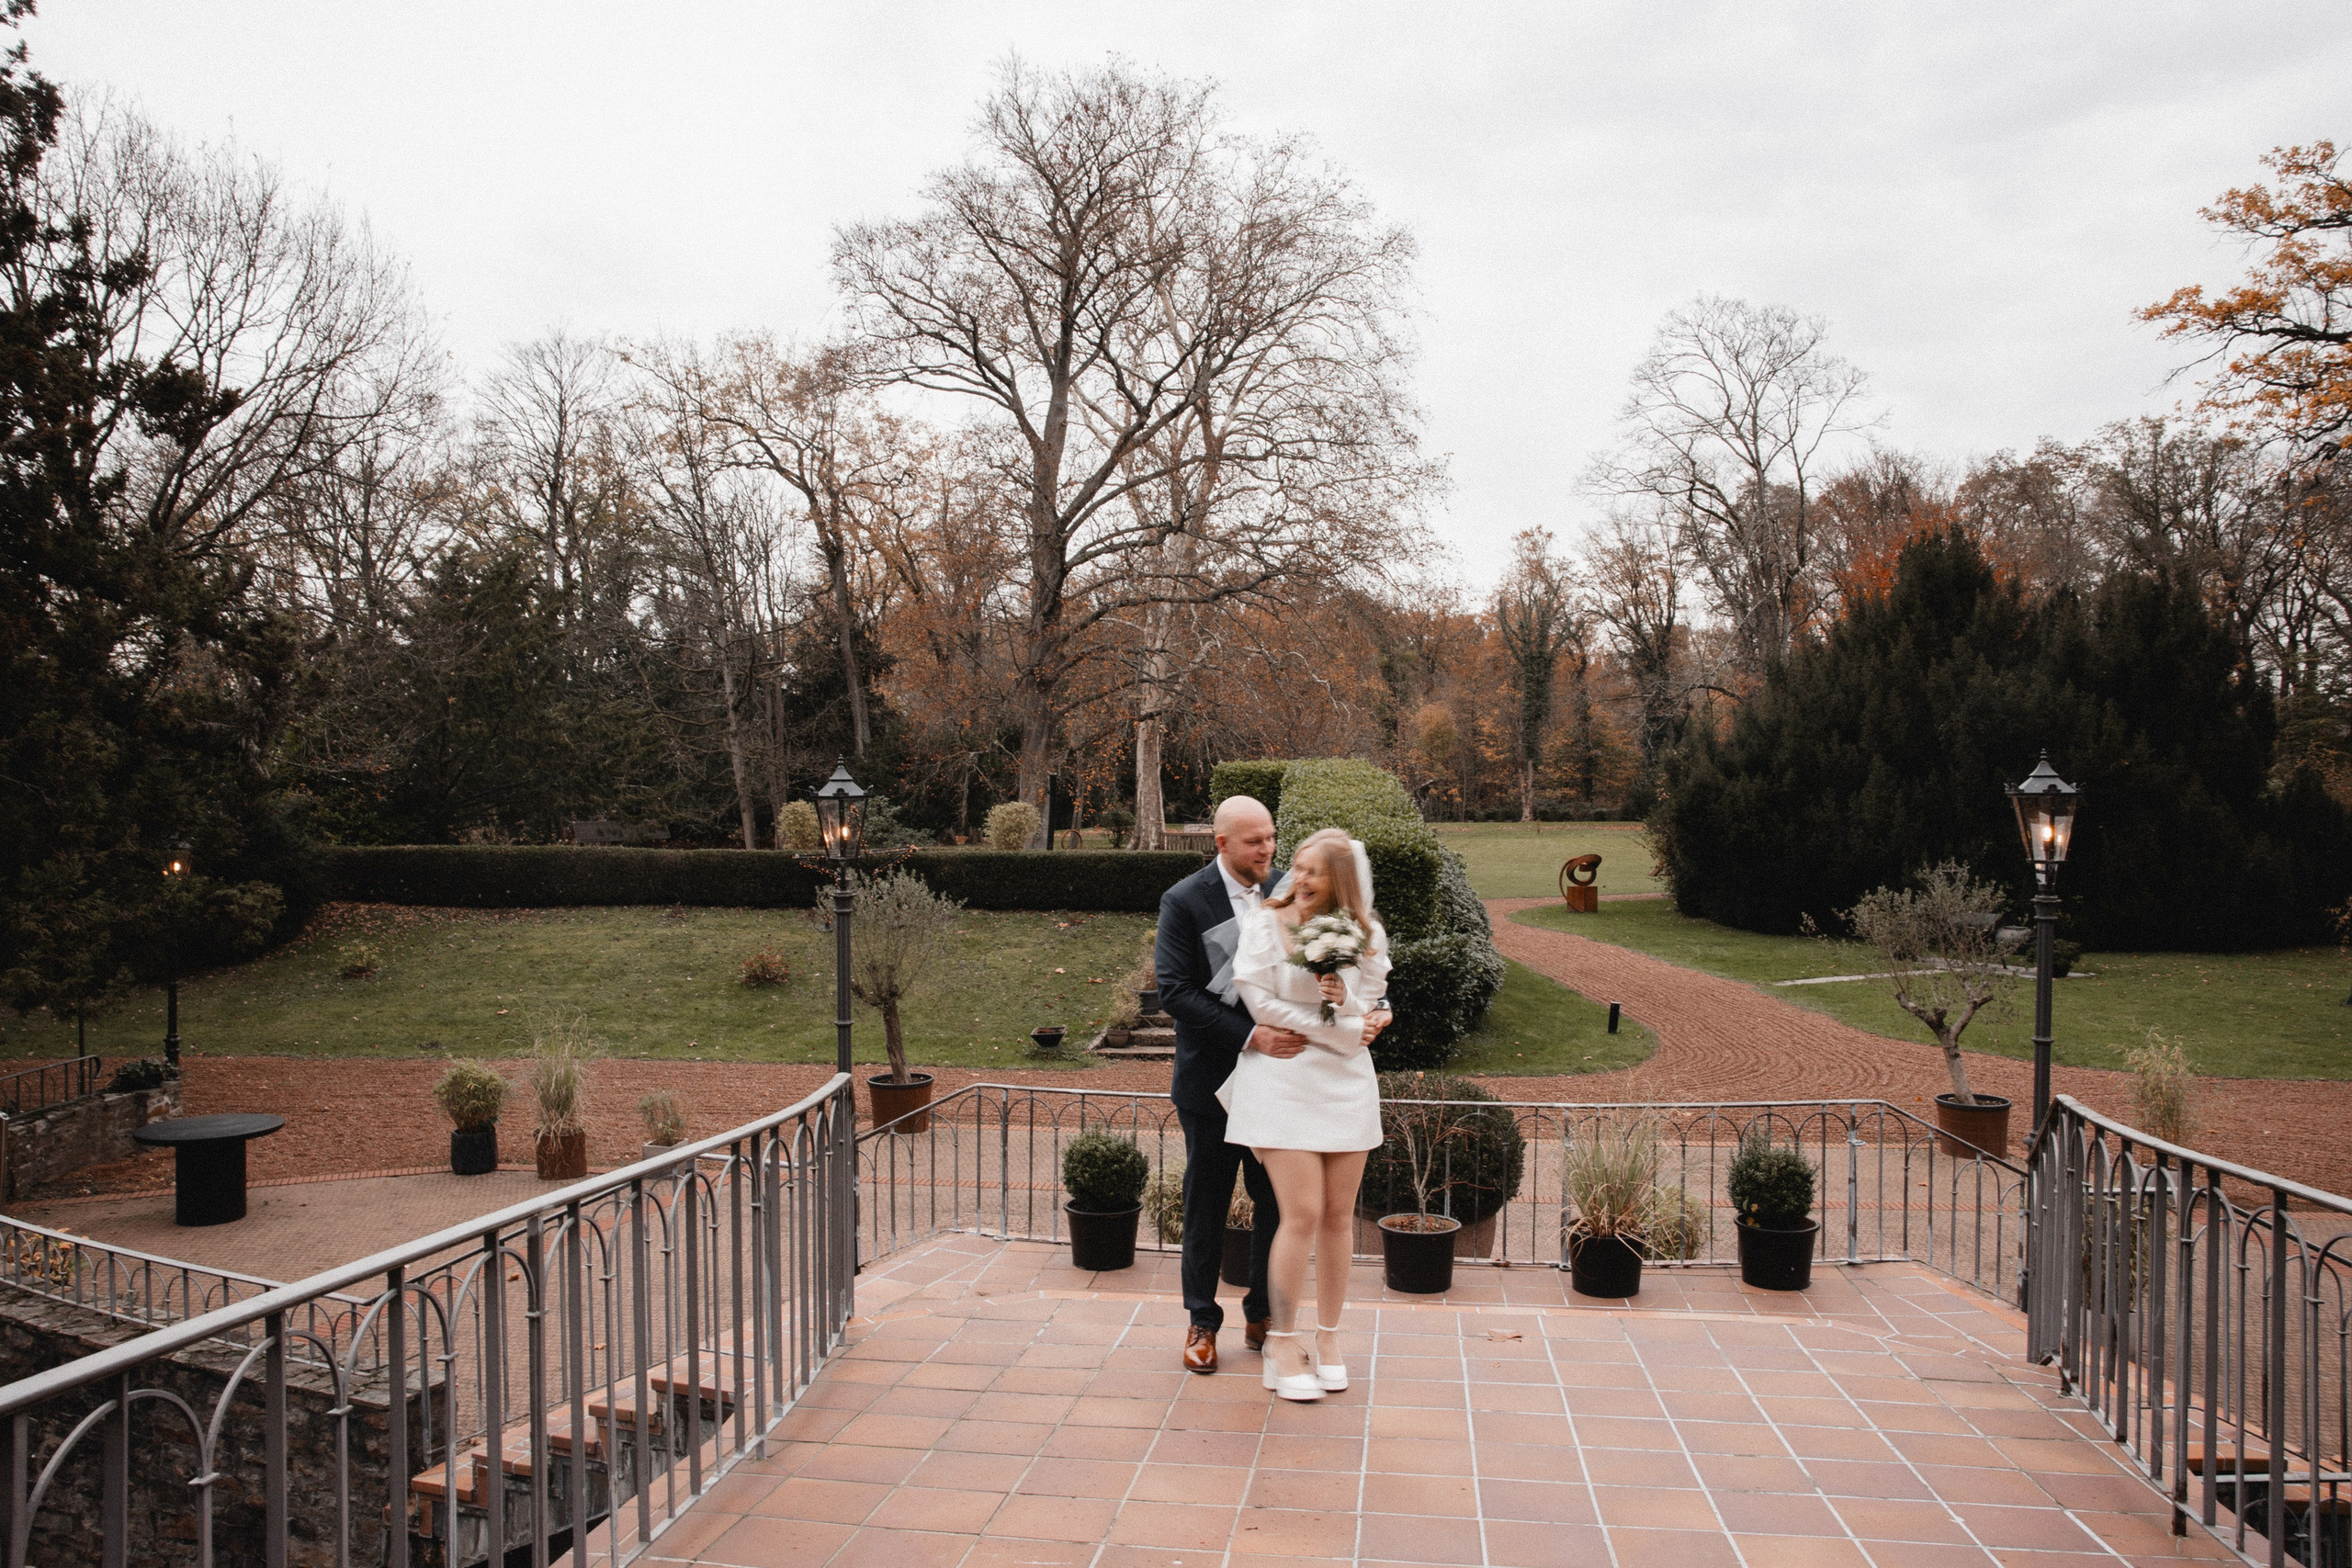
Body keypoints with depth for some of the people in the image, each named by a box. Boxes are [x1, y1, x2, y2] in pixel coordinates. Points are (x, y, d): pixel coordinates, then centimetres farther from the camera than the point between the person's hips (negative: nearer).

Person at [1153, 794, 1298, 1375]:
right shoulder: (1184, 901, -10)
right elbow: (1174, 990, -17)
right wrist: (1249, 1036, -25)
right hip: (1213, 1082, -3)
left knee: (1279, 1202, 9)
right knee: (1207, 1205, 9)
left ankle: (1263, 1316, 26)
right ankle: (1202, 1322, 25)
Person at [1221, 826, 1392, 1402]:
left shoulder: (1364, 935, 7)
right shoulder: (1265, 925, -4)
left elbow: (1373, 1013, 10)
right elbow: (1263, 1004, -9)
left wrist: (1347, 1000, -14)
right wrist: (1340, 1032, -9)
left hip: (1347, 1082, 4)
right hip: (1283, 1080, -4)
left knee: (1338, 1214, 6)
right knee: (1302, 1214, -9)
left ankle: (1328, 1338, 21)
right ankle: (1282, 1344, 6)